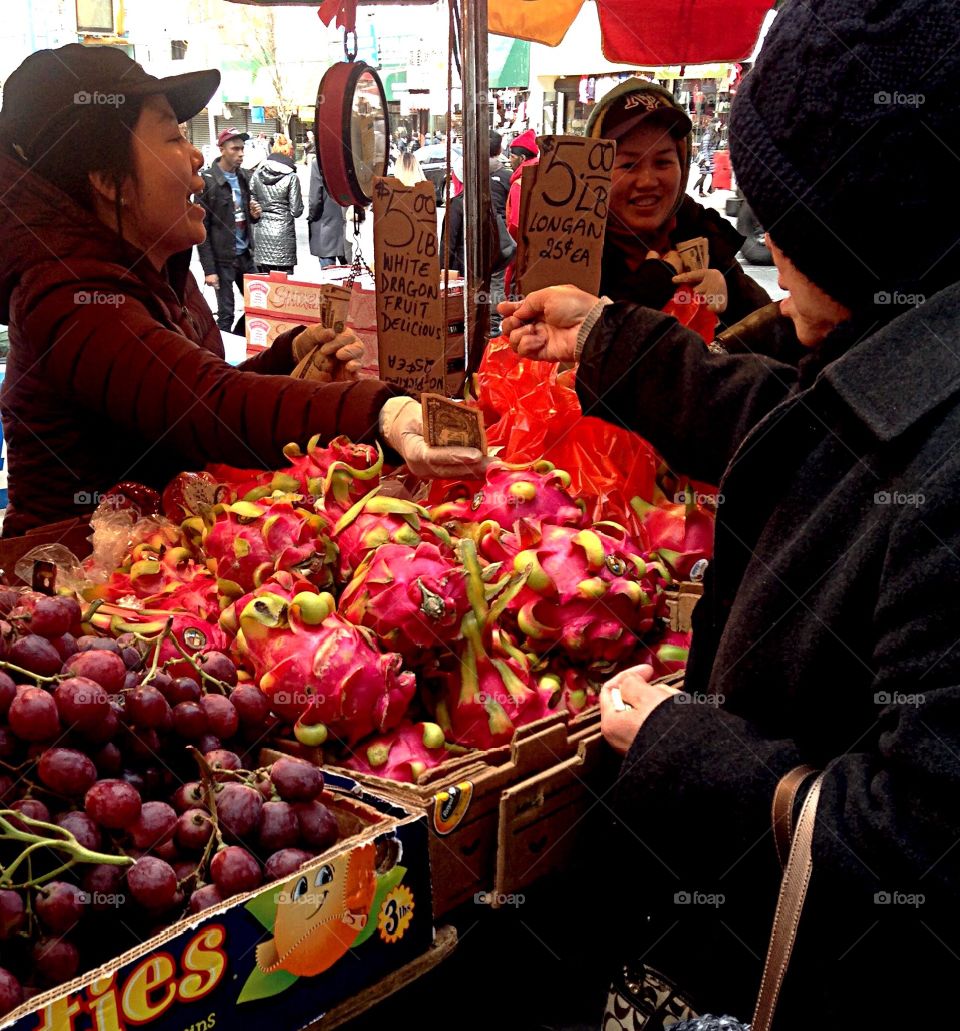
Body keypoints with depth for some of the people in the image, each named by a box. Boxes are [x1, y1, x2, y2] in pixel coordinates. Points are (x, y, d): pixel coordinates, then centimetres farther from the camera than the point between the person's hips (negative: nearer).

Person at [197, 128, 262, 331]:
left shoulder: (243, 177, 8)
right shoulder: (208, 181, -11)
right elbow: (201, 228, -12)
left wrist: (254, 215, -5)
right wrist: (209, 269, -17)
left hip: (245, 255, 6)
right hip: (222, 258, -6)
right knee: (226, 314, 2)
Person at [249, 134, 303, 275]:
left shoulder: (257, 174, 4)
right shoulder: (291, 177, -6)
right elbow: (296, 211, -6)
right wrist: (299, 199, 12)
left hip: (261, 234, 4)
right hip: (283, 234, -4)